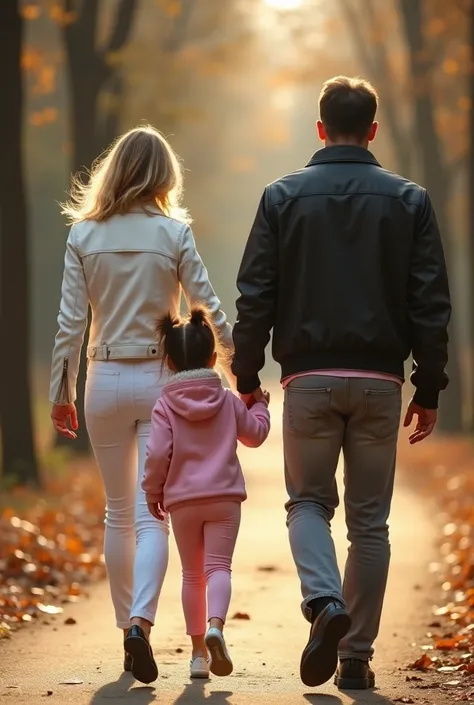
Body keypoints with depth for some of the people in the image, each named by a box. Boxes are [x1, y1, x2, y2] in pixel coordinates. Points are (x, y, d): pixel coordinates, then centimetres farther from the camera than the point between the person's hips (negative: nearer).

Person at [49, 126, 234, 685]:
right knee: (151, 513, -2)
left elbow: (70, 322, -1)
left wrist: (61, 393, 6)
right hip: (162, 380, -2)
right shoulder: (173, 232, -5)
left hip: (106, 382, 2)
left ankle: (128, 628, 19)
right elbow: (209, 309, -3)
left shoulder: (83, 235, -1)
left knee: (118, 513, 14)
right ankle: (140, 622, -21)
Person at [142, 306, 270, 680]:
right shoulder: (228, 400, 2)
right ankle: (215, 625, -32)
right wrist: (261, 406, 33)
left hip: (182, 500, 0)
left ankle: (198, 650, 10)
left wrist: (153, 491, 5)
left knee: (192, 573, 9)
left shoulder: (165, 404, -3)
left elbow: (158, 454, -9)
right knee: (218, 566, -4)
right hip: (224, 495, 0)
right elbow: (254, 434, 15)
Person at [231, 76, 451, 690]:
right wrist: (429, 391, 6)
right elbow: (431, 306, 1)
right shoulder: (409, 201, 3)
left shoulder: (284, 197, 1)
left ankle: (324, 602, -15)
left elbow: (255, 299, -1)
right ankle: (356, 658, 8)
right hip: (379, 382, 1)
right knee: (369, 520, 9)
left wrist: (247, 379, 7)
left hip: (309, 379, -1)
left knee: (308, 501, 13)